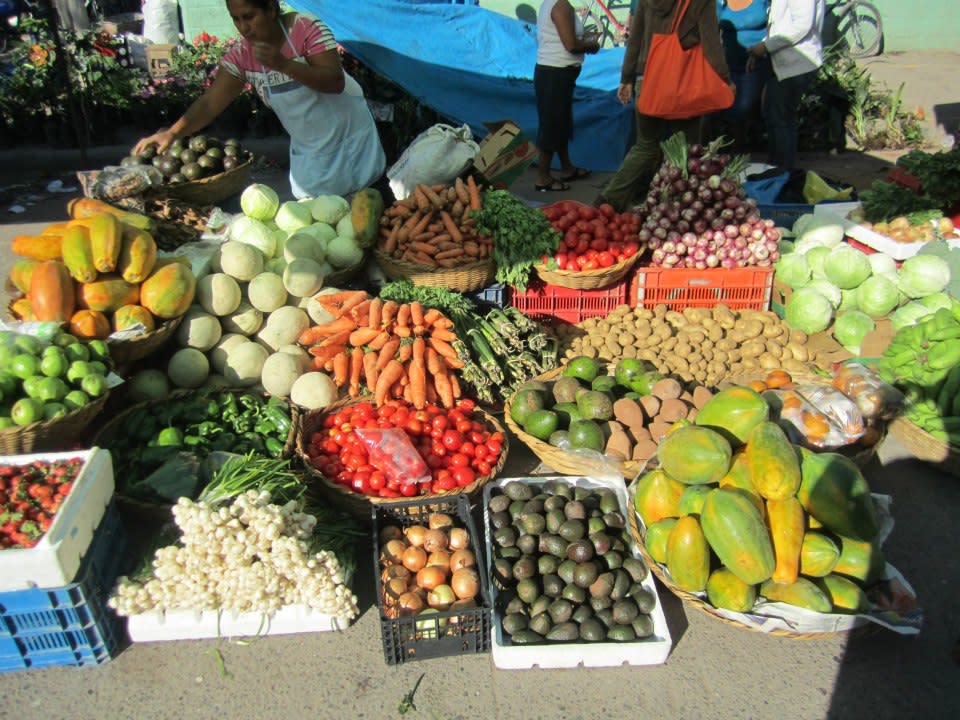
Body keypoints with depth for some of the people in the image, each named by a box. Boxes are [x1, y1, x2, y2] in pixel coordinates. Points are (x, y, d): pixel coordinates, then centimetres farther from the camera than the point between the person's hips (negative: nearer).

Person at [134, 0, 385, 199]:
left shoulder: (306, 29, -19)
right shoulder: (240, 56, -8)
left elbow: (336, 82, -26)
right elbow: (210, 103, -12)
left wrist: (284, 65, -38)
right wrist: (172, 133, -26)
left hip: (349, 136, -3)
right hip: (308, 150, 4)